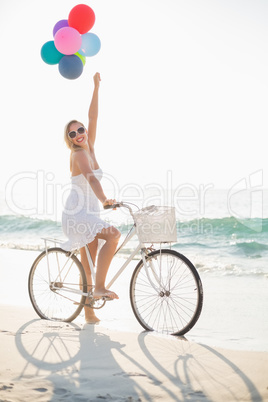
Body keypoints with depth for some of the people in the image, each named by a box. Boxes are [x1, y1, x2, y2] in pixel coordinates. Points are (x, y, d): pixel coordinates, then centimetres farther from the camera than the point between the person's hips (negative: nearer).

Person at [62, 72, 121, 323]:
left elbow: (93, 117, 11)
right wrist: (104, 199, -42)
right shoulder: (79, 154, -11)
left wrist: (96, 87, 12)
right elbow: (91, 178, -28)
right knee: (114, 235, -28)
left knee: (88, 264, 9)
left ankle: (89, 313, 16)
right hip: (76, 215, -8)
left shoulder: (89, 149, 10)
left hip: (89, 214, 8)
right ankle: (99, 287, -24)